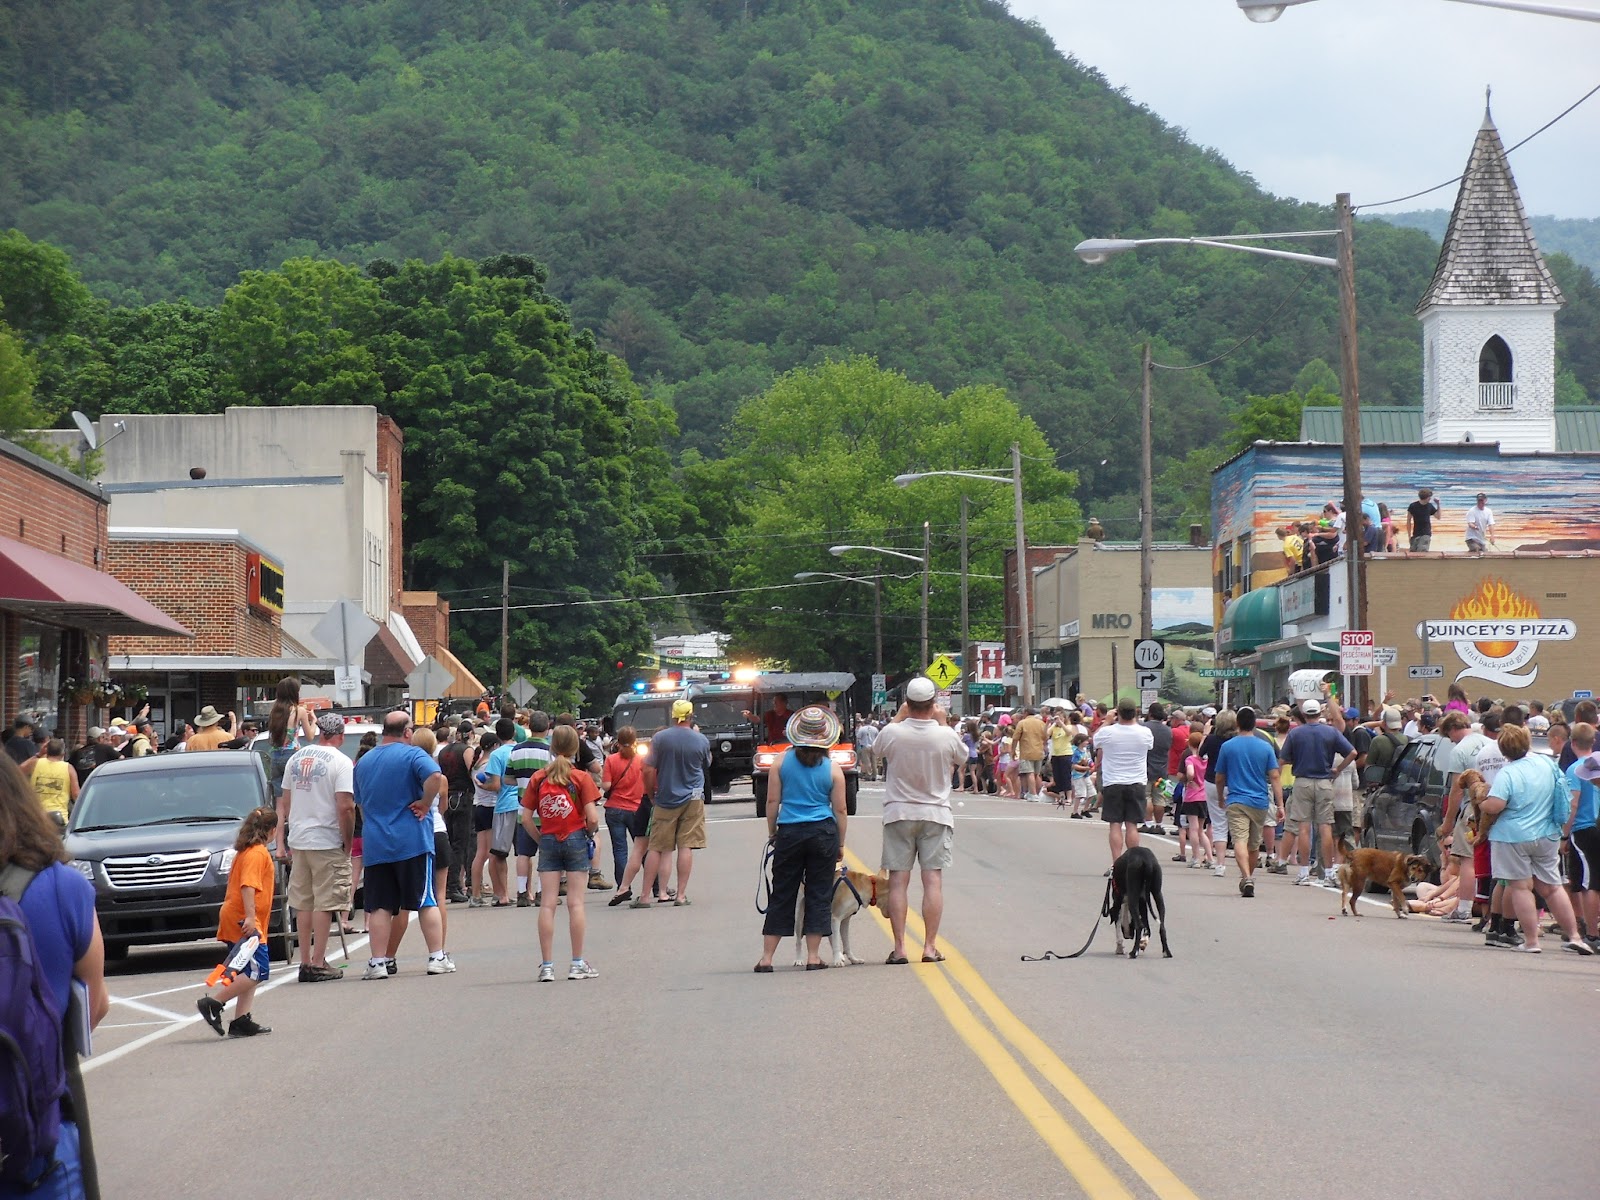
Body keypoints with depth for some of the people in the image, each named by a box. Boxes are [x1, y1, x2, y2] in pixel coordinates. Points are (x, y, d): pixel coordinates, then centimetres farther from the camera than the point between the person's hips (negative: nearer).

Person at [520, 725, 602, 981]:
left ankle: (546, 966, 1)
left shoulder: (538, 778, 1)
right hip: (576, 840, -2)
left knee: (547, 904, 2)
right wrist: (589, 834, 8)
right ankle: (578, 964, 5)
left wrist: (540, 838, 11)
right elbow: (593, 818, -12)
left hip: (548, 842, 2)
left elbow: (526, 818, -2)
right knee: (576, 902, 3)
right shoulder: (581, 777, -6)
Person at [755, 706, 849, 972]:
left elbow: (772, 801, 1)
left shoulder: (783, 761, -1)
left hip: (789, 833, 1)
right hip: (823, 834, -1)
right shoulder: (832, 768, -1)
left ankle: (766, 958, 7)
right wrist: (840, 844, 11)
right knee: (819, 894, 6)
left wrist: (772, 832, 13)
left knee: (781, 895, 7)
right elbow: (840, 810, 2)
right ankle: (813, 957, 5)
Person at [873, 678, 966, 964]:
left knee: (898, 881, 1)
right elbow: (961, 757, 13)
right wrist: (942, 723, 14)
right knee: (933, 880, 1)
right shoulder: (946, 736, -9)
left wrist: (898, 717, 16)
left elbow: (878, 750, 14)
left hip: (899, 813, 0)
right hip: (935, 813, 0)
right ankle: (930, 946, -1)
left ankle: (899, 948, -2)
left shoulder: (892, 733, -10)